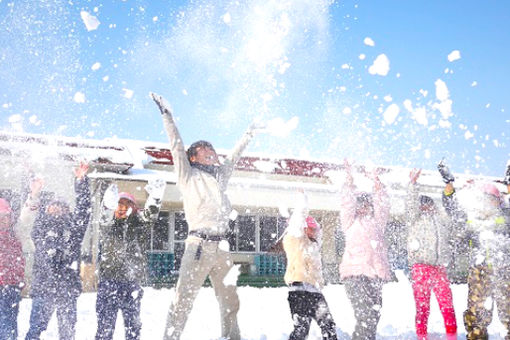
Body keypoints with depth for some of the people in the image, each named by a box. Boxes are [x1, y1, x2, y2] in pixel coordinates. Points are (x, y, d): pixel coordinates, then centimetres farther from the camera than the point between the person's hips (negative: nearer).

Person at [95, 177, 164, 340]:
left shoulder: (140, 224, 8)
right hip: (108, 279, -1)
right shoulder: (107, 224, 4)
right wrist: (108, 205, -44)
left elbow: (150, 214, -12)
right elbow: (105, 219, -19)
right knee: (105, 323, -1)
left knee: (133, 324, 9)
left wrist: (155, 196, -34)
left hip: (132, 281, 2)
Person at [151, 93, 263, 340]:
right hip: (199, 245, -6)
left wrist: (250, 133, 42)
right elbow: (177, 147, -1)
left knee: (230, 302, 10)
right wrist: (167, 116, -4)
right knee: (183, 300, -10)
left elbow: (234, 156, 33)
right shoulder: (189, 176, 6)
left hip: (221, 248, 6)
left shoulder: (220, 176, 21)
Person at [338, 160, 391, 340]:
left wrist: (376, 183, 9)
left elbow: (382, 205, 17)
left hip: (376, 274, 5)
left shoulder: (376, 223, 23)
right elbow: (347, 203, 1)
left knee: (374, 316, 3)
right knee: (365, 318, -15)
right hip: (355, 273, -5)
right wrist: (349, 179, -3)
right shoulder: (351, 222, 12)